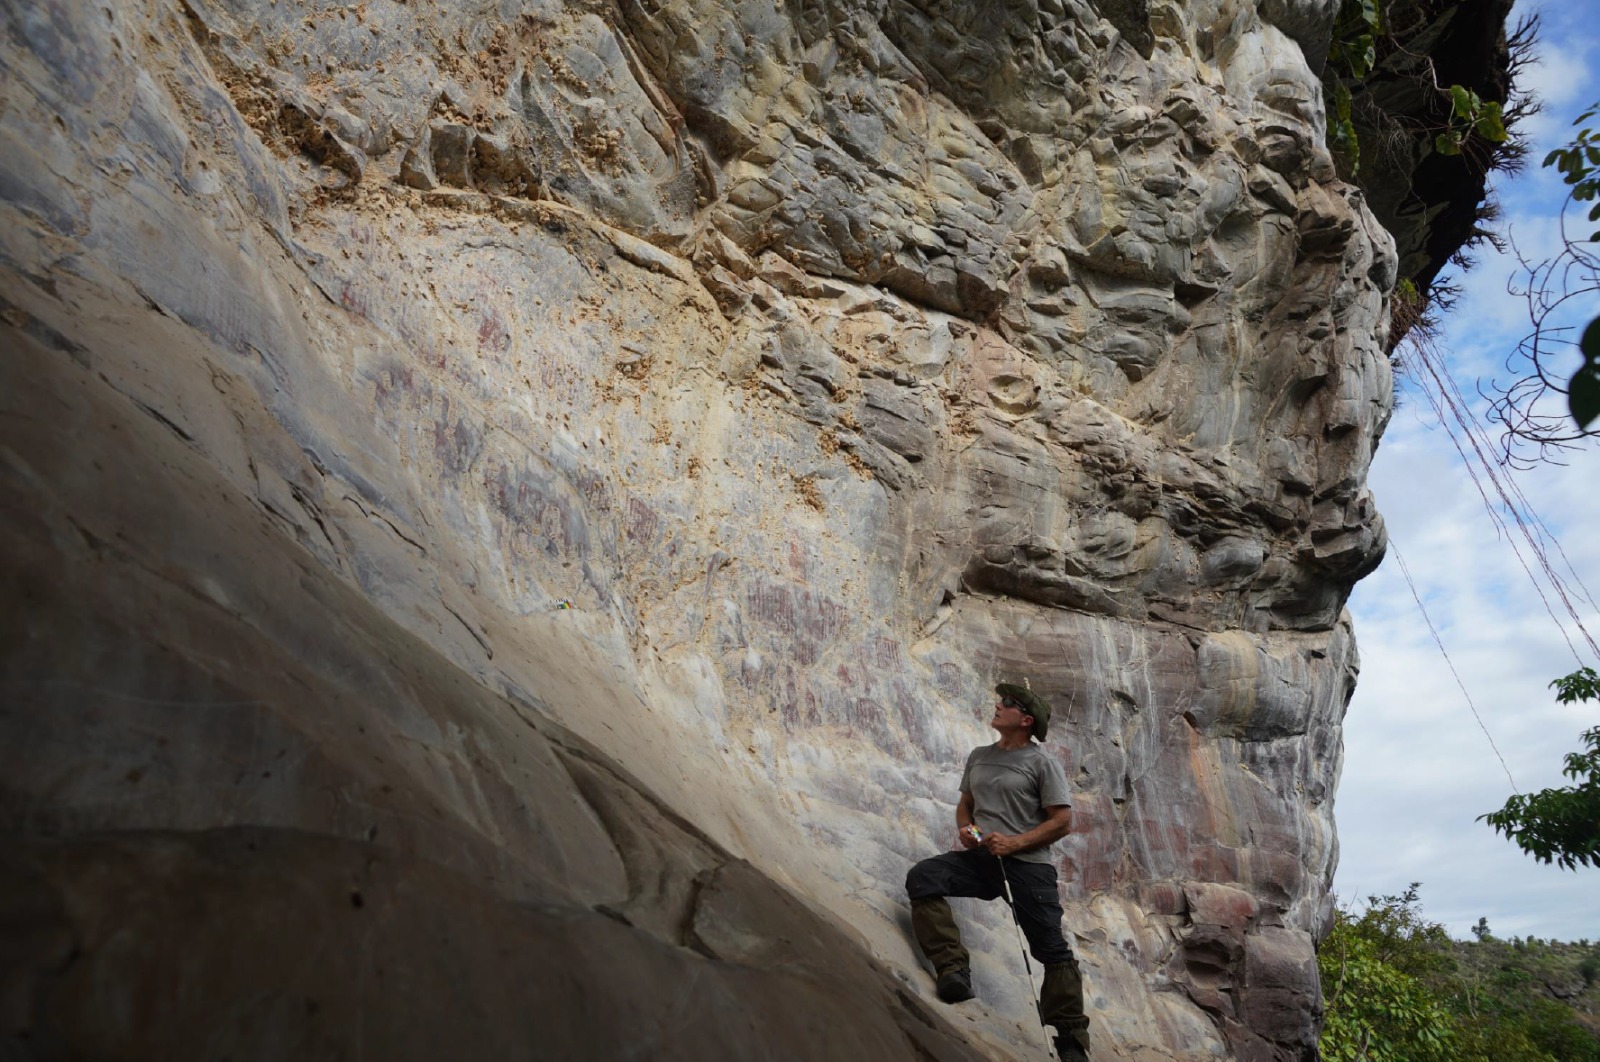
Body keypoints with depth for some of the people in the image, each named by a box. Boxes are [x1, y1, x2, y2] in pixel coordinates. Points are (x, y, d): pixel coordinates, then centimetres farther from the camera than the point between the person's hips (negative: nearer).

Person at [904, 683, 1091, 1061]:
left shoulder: (1042, 763, -1)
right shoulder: (979, 756, 17)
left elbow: (1062, 822, -5)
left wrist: (1014, 843, -15)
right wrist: (964, 828, 2)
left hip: (1027, 863, -4)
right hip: (979, 857, 5)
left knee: (1051, 948, -4)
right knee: (922, 877, -22)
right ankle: (953, 967, -25)